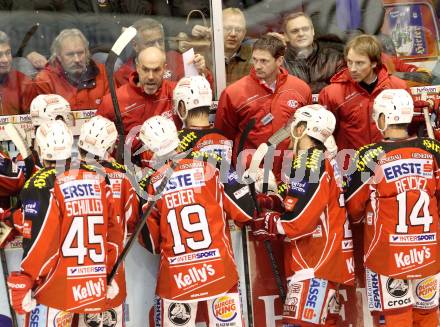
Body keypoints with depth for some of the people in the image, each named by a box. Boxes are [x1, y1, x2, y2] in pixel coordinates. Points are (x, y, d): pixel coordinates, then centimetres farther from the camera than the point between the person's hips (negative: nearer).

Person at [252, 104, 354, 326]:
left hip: (316, 260, -11)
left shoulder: (309, 164, -16)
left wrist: (265, 221, -5)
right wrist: (268, 201, 7)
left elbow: (298, 222, -20)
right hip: (324, 256, 11)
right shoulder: (324, 161, 15)